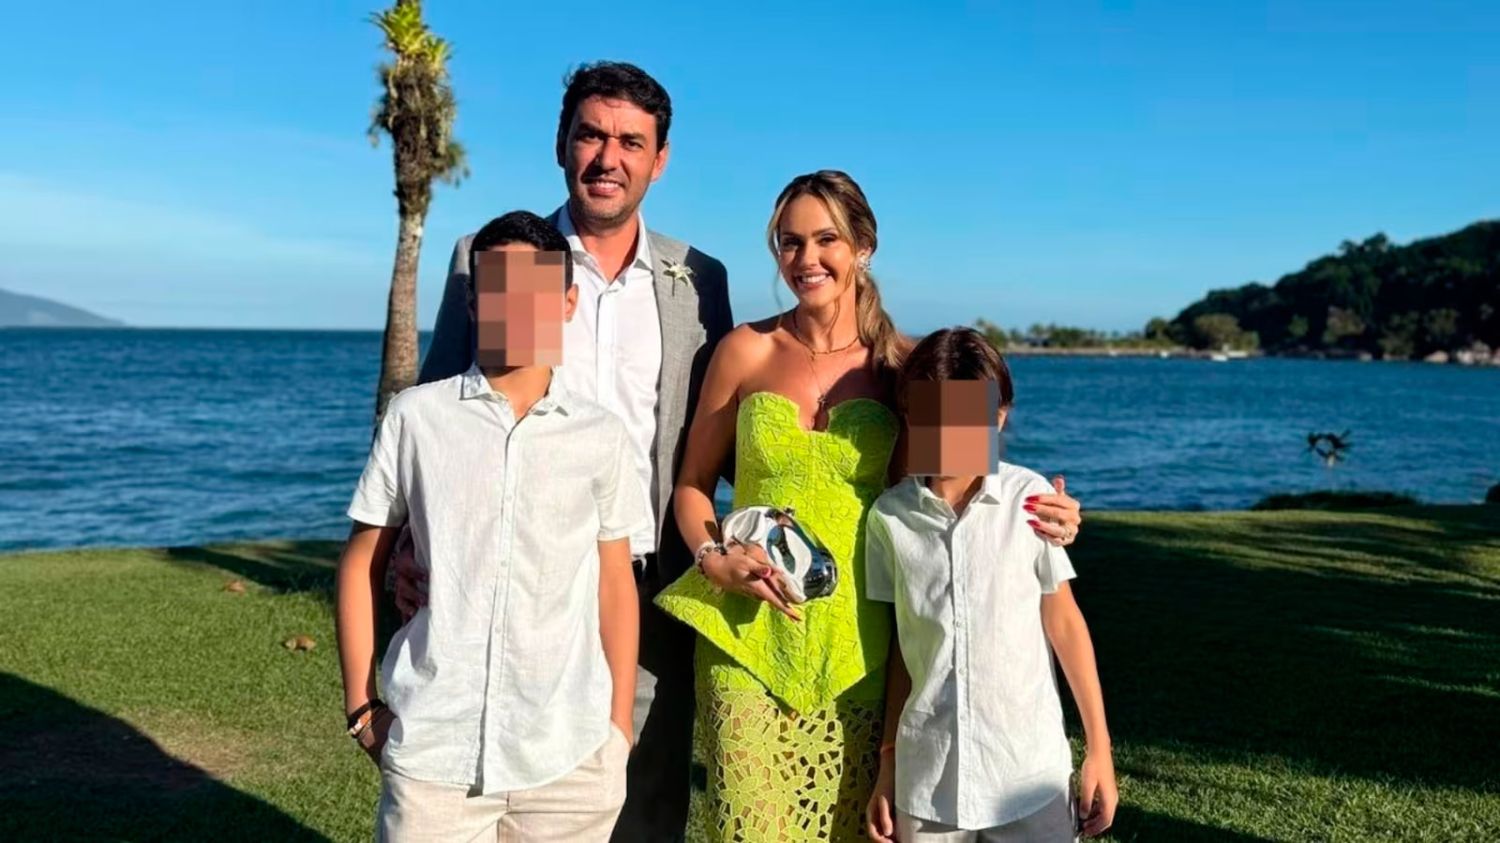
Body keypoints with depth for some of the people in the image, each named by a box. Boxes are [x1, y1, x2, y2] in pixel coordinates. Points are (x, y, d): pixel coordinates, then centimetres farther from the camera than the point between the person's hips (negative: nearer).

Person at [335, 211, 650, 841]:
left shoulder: (600, 435, 2)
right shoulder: (415, 416, 0)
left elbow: (615, 583, 8)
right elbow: (362, 563, 6)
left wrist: (620, 725, 7)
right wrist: (361, 705, 3)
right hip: (430, 750, -1)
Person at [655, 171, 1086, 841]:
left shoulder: (897, 363, 1)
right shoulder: (746, 350, 1)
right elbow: (693, 483, 9)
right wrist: (715, 559, -9)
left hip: (855, 640, 1)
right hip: (748, 633, 0)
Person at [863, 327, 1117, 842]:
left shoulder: (1031, 499, -8)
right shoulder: (889, 515, -4)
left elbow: (1063, 621, 1)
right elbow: (900, 645, 5)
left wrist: (1099, 748, 4)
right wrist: (888, 762, 8)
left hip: (1030, 770, -1)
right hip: (926, 776, 1)